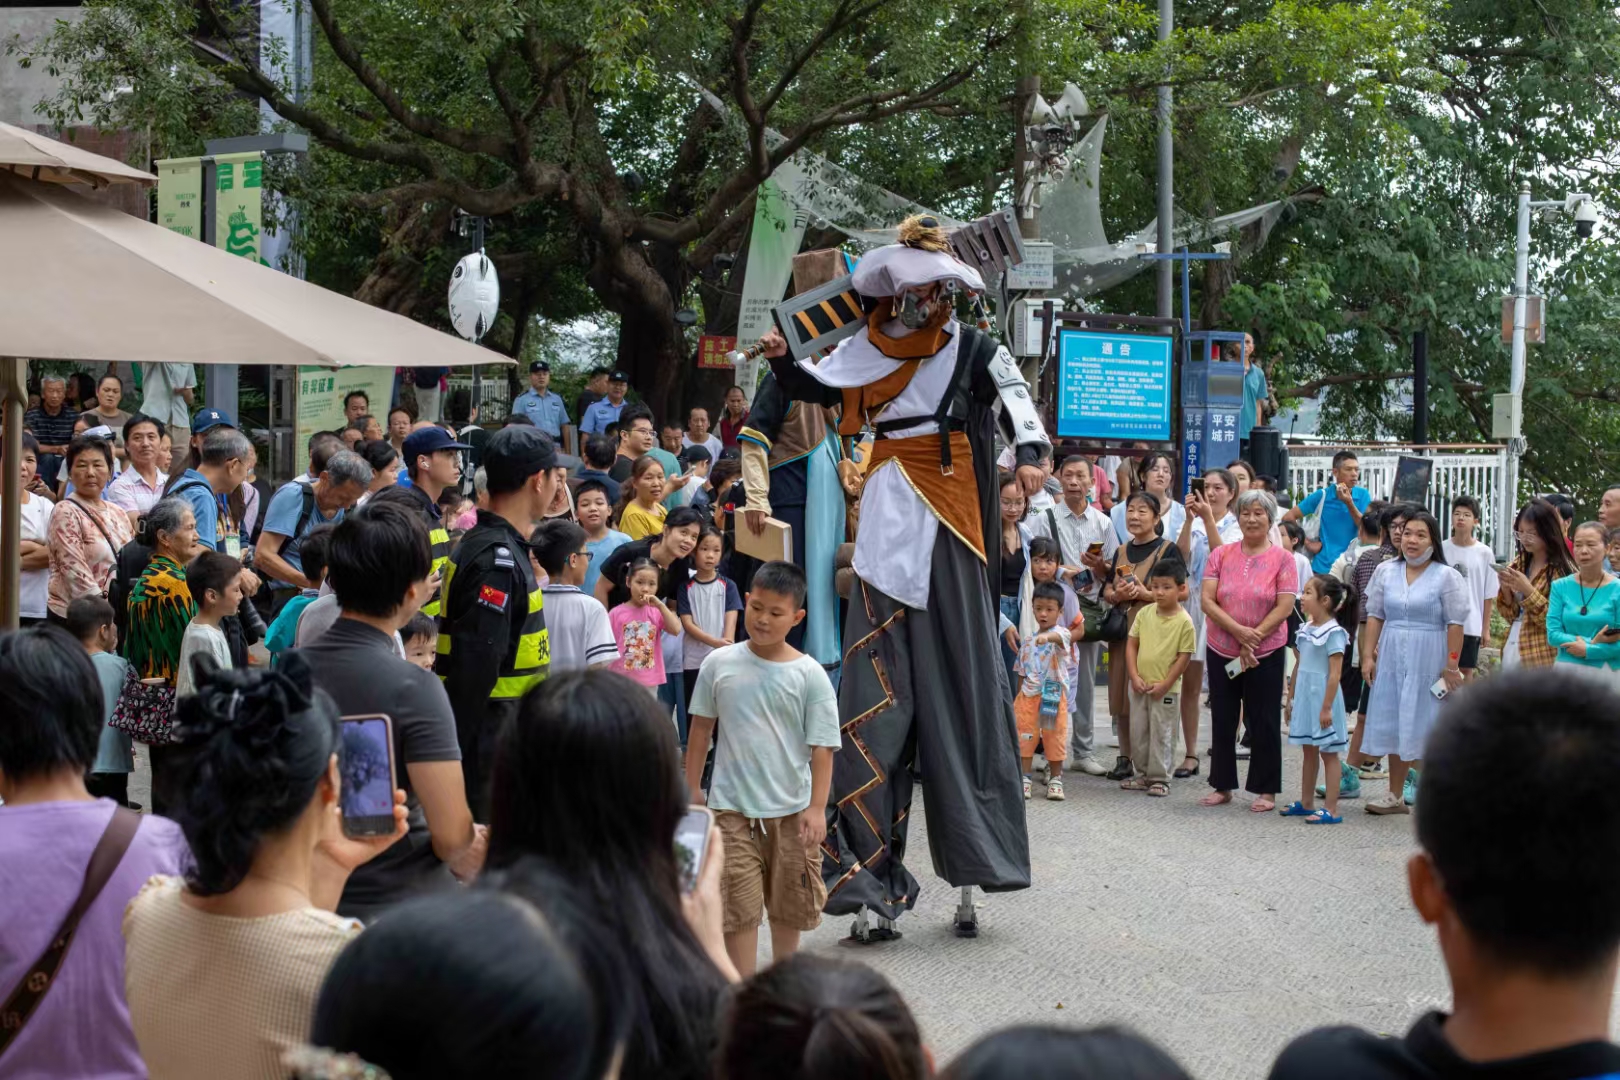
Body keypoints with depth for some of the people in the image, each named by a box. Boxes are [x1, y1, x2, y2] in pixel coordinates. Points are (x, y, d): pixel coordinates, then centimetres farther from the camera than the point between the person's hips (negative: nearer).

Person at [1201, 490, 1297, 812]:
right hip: (1221, 651, 3)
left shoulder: (1282, 558, -3)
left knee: (1264, 722, 3)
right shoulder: (1221, 555, 3)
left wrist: (1254, 638, -16)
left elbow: (1285, 607, -9)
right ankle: (1222, 786, 20)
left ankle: (1266, 790, 11)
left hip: (1265, 653, -3)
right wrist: (1239, 631, -16)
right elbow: (1207, 600, -5)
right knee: (1222, 720, 9)